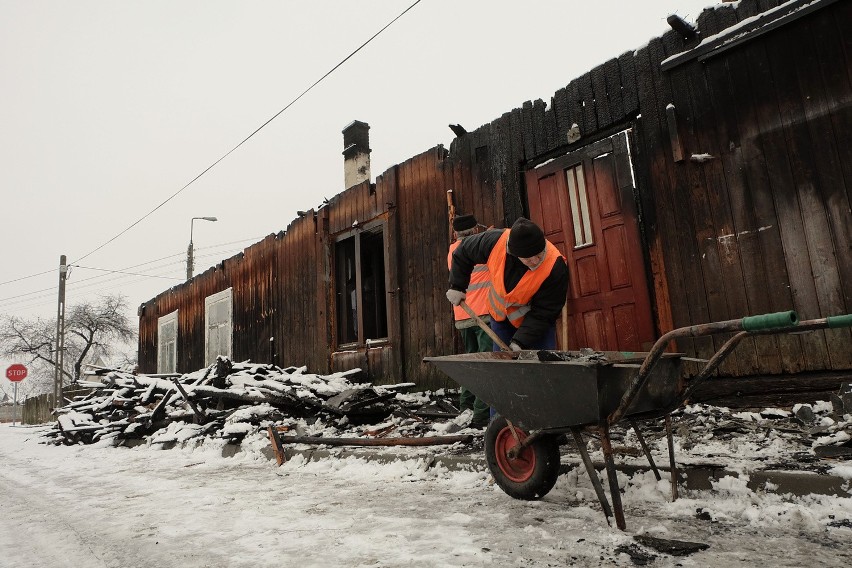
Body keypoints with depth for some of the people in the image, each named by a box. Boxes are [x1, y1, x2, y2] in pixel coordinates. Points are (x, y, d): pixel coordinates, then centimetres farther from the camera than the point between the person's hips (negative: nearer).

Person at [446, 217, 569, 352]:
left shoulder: (556, 267, -33)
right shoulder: (496, 241, -28)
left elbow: (543, 314, -27)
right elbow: (463, 252, -7)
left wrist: (520, 342, -33)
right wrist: (457, 286, -7)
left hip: (535, 322, -2)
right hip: (499, 316, 3)